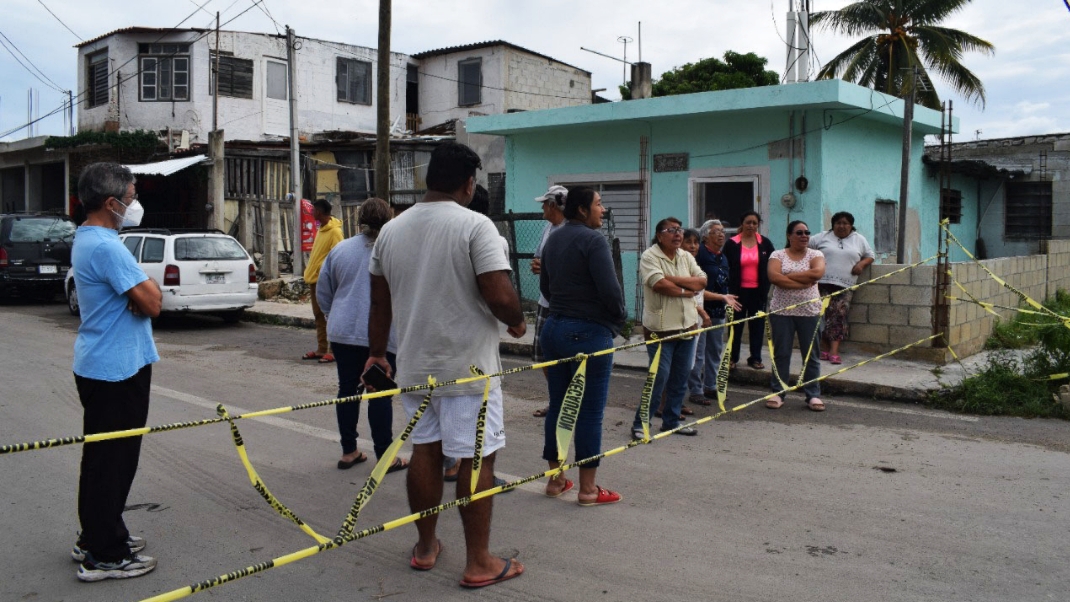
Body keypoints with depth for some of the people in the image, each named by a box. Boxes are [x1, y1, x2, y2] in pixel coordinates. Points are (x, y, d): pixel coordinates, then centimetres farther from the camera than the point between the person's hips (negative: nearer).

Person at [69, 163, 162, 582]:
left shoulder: (87, 240, 13)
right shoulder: (106, 246, -21)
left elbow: (138, 296, 12)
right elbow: (152, 303, -22)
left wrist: (143, 290, -9)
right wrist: (150, 287, -1)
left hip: (102, 365, 10)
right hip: (116, 369, -10)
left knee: (104, 457, 18)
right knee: (112, 460, -3)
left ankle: (97, 537, 30)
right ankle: (104, 556, 5)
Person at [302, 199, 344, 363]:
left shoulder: (335, 231, -13)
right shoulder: (322, 229, 15)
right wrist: (310, 271, 18)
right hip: (314, 279, 9)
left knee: (330, 316, -5)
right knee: (319, 316, 12)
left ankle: (333, 351, -2)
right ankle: (321, 349, 19)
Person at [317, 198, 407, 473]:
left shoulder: (339, 249, 5)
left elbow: (323, 291, 12)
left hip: (342, 333, 4)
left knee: (347, 389, 12)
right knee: (380, 394, 1)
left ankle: (348, 452, 19)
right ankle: (385, 456, 6)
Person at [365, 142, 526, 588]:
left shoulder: (391, 230, 5)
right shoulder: (475, 225, -14)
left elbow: (379, 301, 12)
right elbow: (500, 298, -21)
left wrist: (377, 352, 24)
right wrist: (516, 323, 0)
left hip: (415, 364, 6)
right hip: (468, 366, -6)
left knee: (424, 451, 17)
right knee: (476, 459, 3)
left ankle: (425, 547, 29)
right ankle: (479, 563, 11)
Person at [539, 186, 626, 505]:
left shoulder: (554, 239, 12)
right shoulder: (593, 240, -14)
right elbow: (610, 289, -19)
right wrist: (619, 318, -1)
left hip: (554, 328, 8)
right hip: (589, 332, -8)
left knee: (557, 406, 13)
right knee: (590, 412, -1)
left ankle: (555, 479, 22)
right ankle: (588, 489, 6)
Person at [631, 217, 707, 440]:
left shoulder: (686, 257, 11)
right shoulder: (650, 256, -9)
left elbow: (701, 282, -1)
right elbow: (659, 284, -23)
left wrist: (673, 279, -13)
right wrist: (685, 290, -9)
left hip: (687, 326, 7)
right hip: (661, 328, -7)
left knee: (680, 378, 11)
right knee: (659, 378, -6)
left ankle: (671, 421, 23)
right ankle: (640, 424, 6)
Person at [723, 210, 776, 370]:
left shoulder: (765, 243, 4)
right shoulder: (731, 244, -2)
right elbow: (726, 268, -3)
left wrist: (767, 287, -1)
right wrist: (730, 290, -9)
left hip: (758, 290, 2)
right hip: (738, 290, -2)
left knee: (757, 324, 6)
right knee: (736, 324, 4)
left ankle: (755, 358, 14)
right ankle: (733, 357, 13)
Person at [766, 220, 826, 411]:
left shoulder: (815, 254, 5)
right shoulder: (778, 255, 3)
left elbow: (817, 273, -15)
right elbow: (773, 276, -15)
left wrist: (788, 276, -11)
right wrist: (803, 282, -16)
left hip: (809, 311, 1)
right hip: (781, 311, 0)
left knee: (810, 354, 5)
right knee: (781, 353, 4)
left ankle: (813, 395, 13)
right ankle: (777, 393, 12)